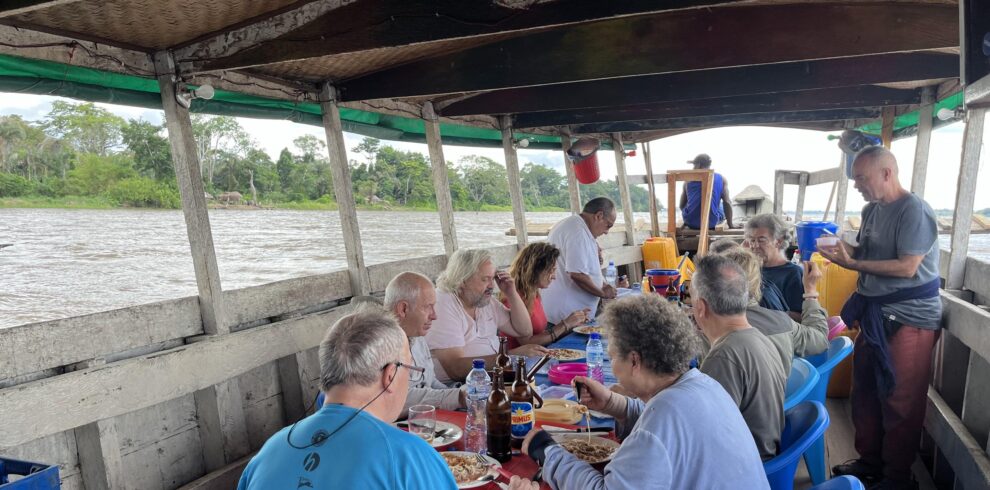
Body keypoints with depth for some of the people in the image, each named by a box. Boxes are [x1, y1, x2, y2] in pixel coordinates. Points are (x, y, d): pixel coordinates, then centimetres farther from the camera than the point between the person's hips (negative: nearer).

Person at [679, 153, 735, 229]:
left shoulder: (688, 180, 2)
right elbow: (727, 203, -1)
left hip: (690, 222, 0)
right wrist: (730, 224, 9)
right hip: (711, 223, 0)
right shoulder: (721, 179, 0)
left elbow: (682, 205, 8)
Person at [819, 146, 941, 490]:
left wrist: (852, 264, -21)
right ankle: (870, 461, 31)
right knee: (865, 393, 15)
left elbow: (906, 267, -22)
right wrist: (845, 249, -1)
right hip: (876, 315, 8)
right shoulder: (871, 210, 10)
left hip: (909, 319, -8)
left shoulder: (914, 211, -16)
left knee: (899, 403, 2)